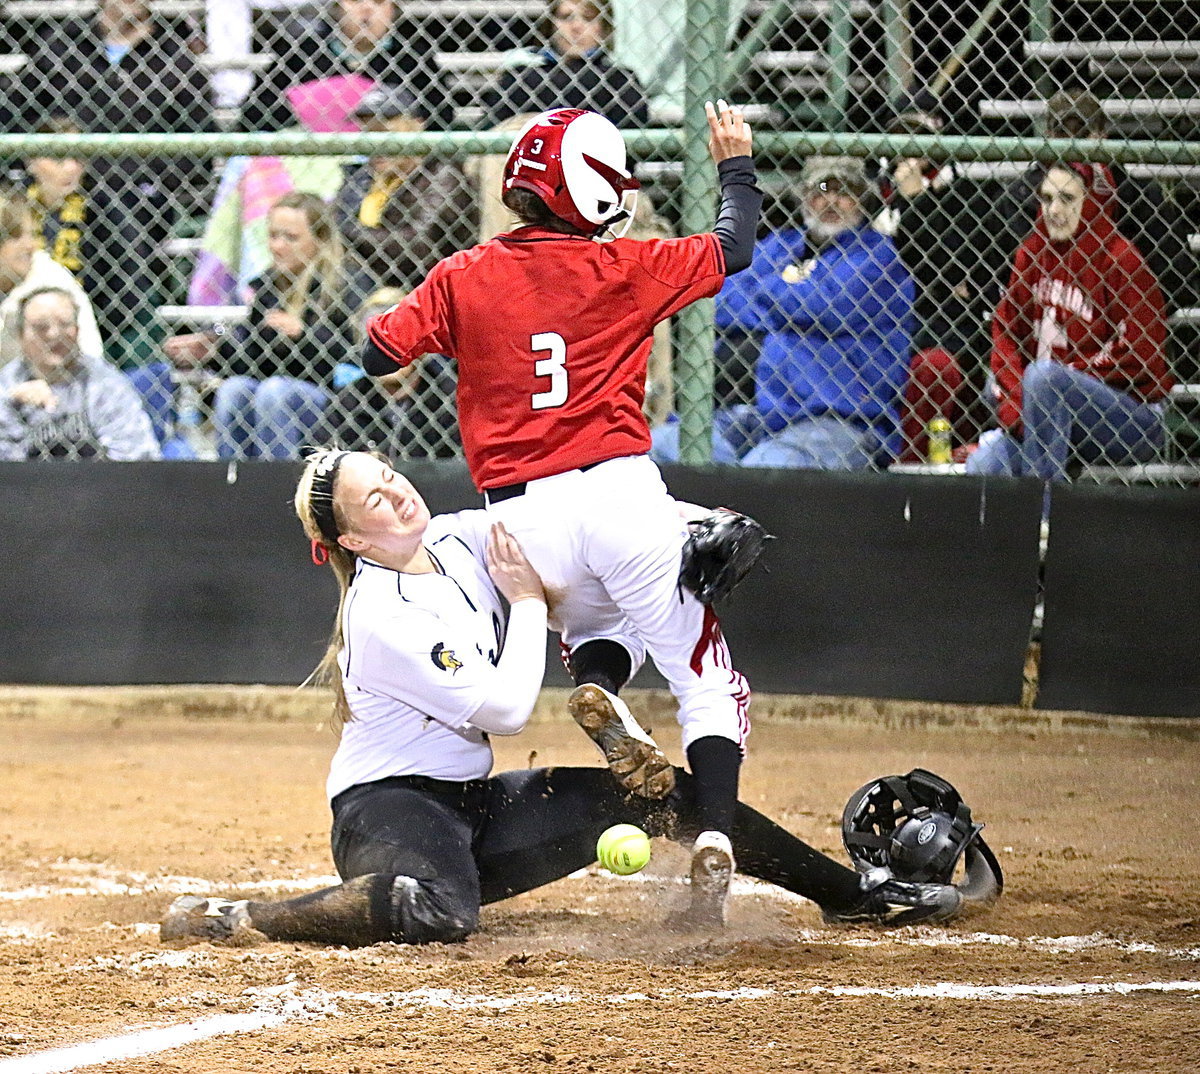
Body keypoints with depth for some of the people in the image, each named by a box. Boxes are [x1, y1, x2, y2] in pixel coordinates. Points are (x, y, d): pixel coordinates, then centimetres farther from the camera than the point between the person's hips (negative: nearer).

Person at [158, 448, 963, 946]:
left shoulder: (463, 539, 1)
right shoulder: (382, 617, -21)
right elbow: (506, 709, -21)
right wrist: (526, 601, -12)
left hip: (474, 806, 8)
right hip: (389, 803, -8)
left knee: (666, 795, 1)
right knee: (437, 914, -43)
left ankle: (852, 892, 11)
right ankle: (232, 918, -29)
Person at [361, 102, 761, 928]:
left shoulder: (463, 279, 6)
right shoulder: (622, 268, 2)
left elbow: (381, 354, 2)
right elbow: (734, 248, 15)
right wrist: (737, 165, 31)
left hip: (524, 517, 3)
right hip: (621, 492, -3)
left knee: (597, 627, 32)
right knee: (706, 679, 6)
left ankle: (598, 690, -4)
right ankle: (715, 836, -16)